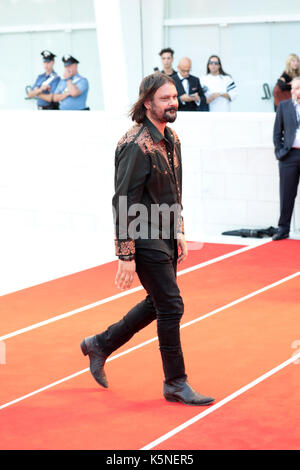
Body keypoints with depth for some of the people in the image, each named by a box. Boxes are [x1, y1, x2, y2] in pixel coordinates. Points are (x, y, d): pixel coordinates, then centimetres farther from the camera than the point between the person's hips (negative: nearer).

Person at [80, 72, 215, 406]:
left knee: (158, 304, 17)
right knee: (171, 306, -3)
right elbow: (124, 203, -20)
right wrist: (126, 257, -20)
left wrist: (179, 233, 16)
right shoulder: (136, 145, -20)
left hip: (165, 237, 9)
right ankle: (175, 383, 11)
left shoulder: (171, 138, 9)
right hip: (145, 240, -9)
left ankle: (100, 345, 33)